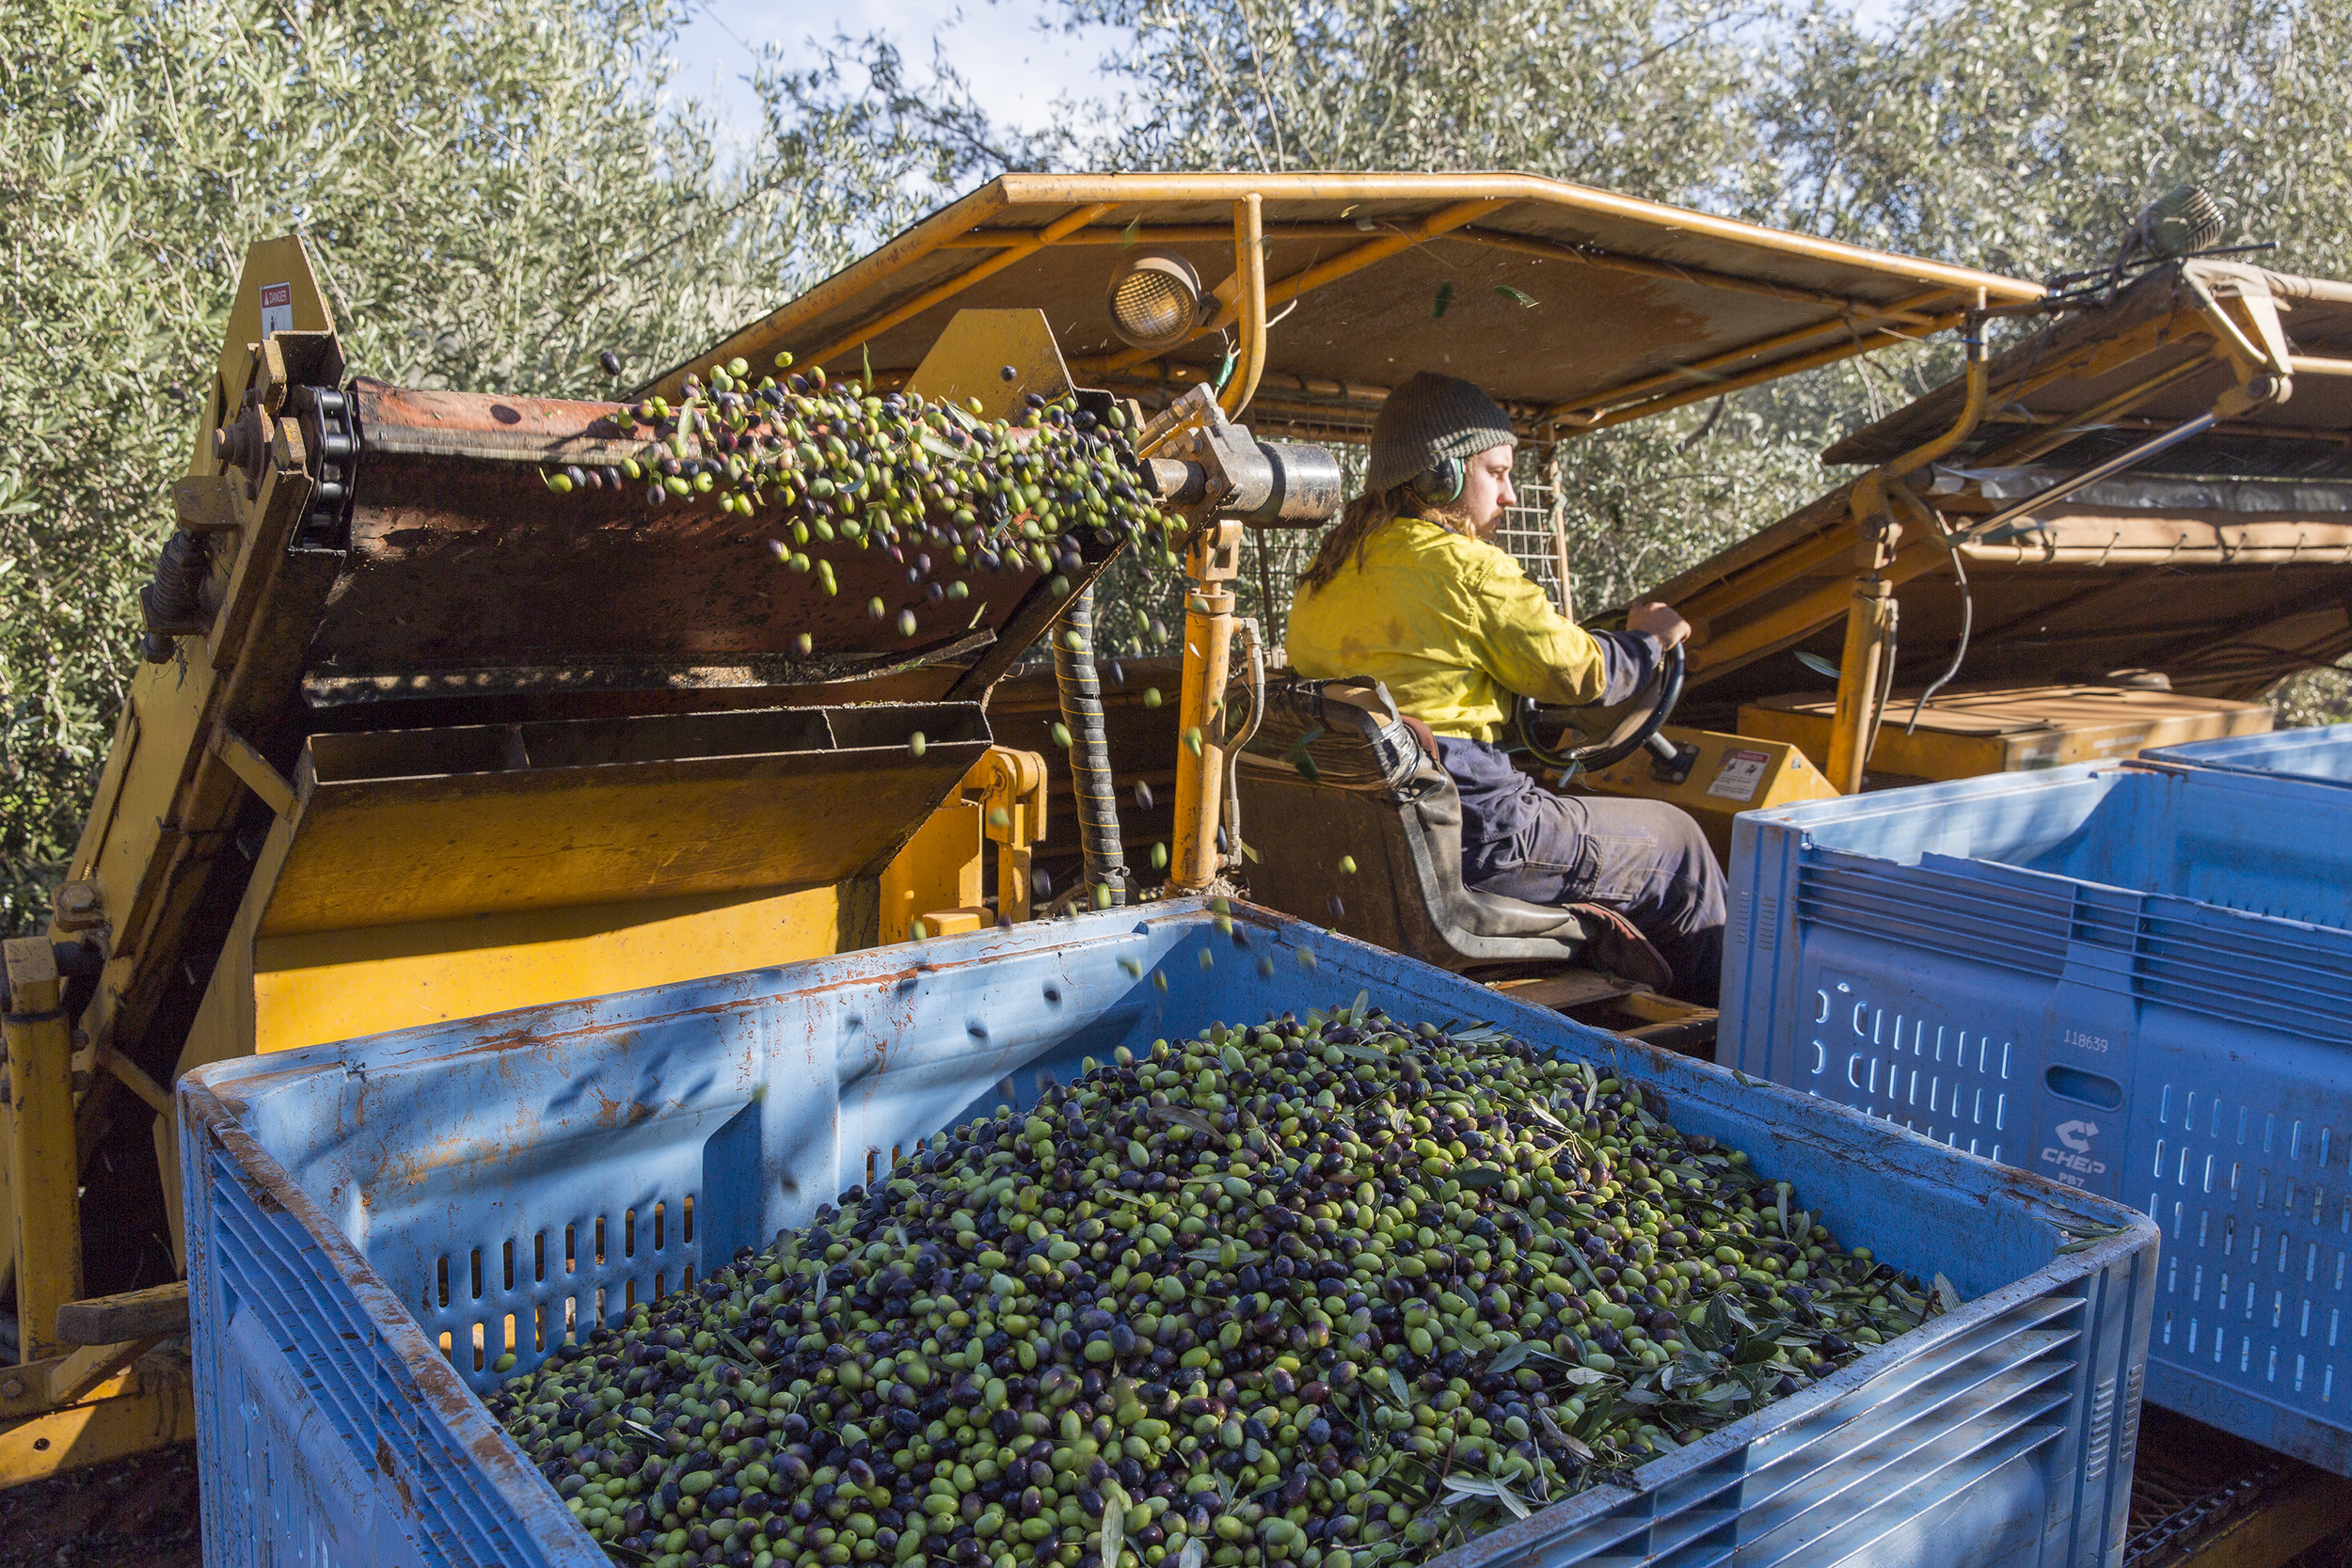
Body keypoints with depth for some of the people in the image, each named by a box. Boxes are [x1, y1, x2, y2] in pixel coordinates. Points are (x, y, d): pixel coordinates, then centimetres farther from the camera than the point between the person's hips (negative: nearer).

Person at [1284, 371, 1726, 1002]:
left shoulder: (1325, 571, 10)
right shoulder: (1465, 567, -14)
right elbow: (1577, 671, -7)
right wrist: (1648, 640, 13)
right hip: (1469, 833, -9)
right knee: (1676, 843, 11)